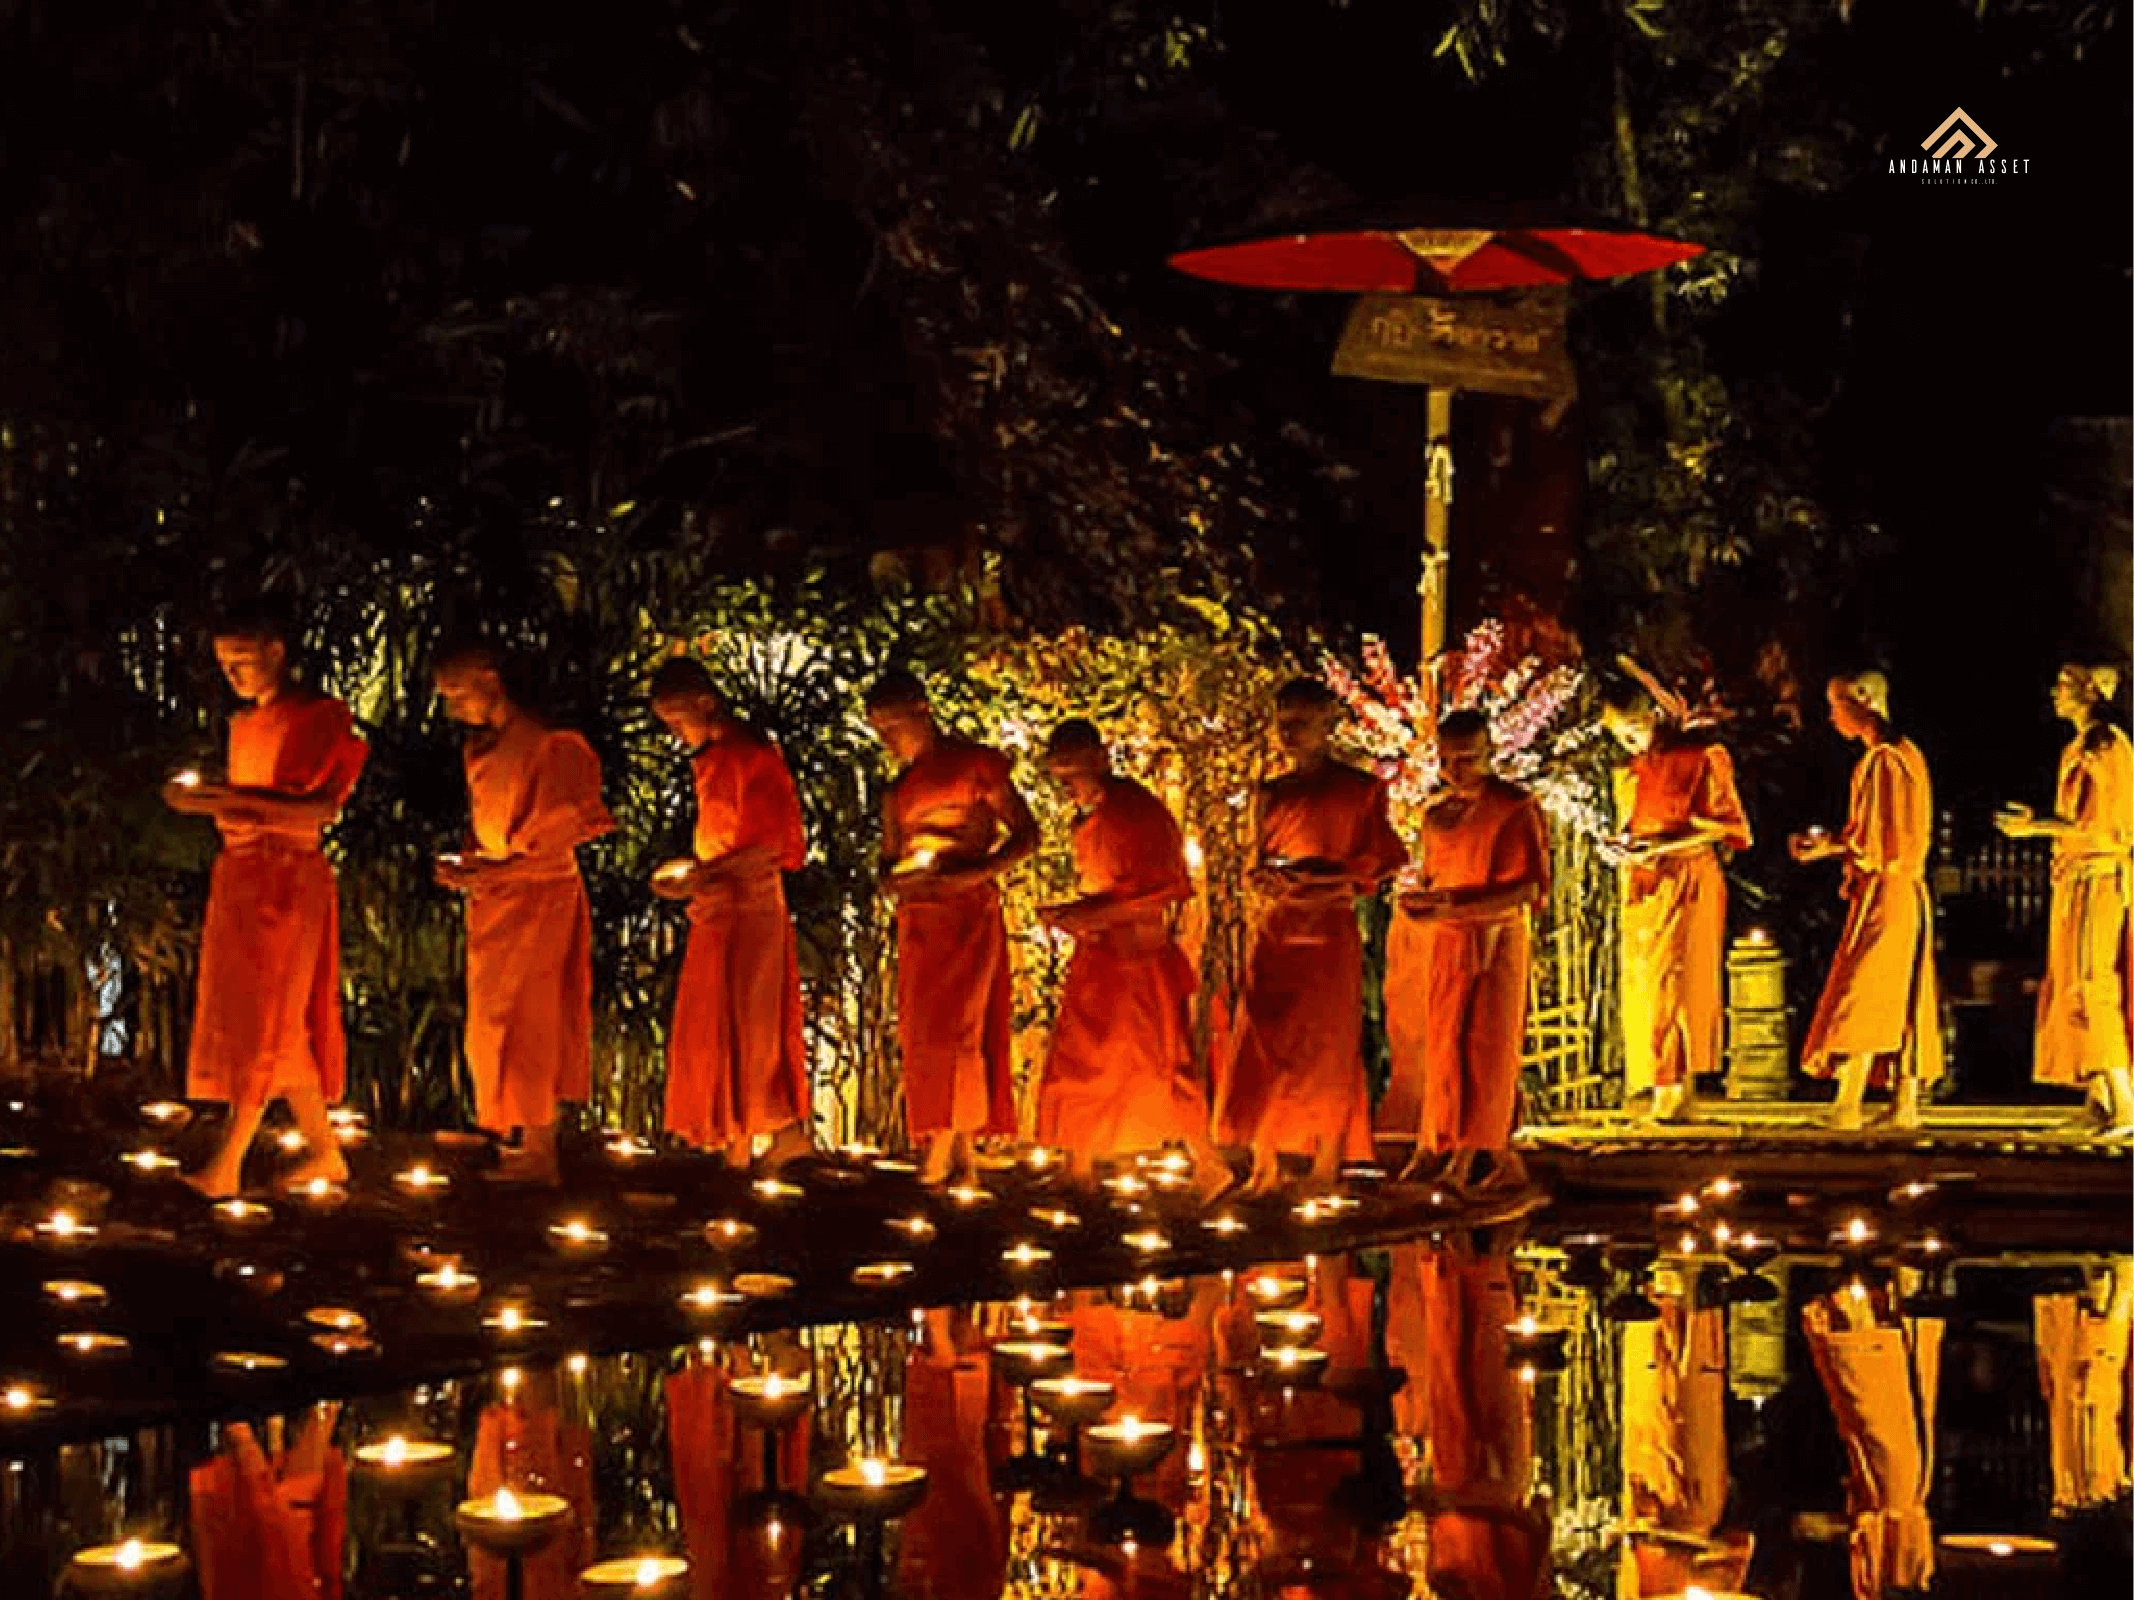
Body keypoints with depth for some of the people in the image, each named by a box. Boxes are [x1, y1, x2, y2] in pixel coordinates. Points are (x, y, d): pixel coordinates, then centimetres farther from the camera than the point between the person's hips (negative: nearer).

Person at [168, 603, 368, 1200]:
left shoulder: (320, 717, -7)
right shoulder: (243, 724, 16)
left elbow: (321, 809, -16)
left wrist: (232, 799, -21)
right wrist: (202, 801, 2)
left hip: (288, 877, -8)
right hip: (238, 875, 8)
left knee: (265, 1022, -9)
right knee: (268, 1027, 9)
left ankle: (226, 1166, -13)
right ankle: (325, 1152, 17)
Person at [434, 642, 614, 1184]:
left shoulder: (543, 745, -15)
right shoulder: (478, 747, 12)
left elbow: (562, 834, -17)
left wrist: (497, 871, -20)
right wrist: (468, 865, 3)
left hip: (537, 896, -9)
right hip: (493, 900, 9)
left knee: (522, 1024, -7)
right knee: (496, 1025, 9)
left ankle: (538, 1157, -2)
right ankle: (534, 1149, 14)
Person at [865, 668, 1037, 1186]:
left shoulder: (976, 764, 2)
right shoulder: (898, 791, 18)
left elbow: (1026, 833, 0)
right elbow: (888, 862, 21)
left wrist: (981, 871, -16)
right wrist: (892, 883, -3)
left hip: (970, 911, -6)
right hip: (917, 919, 6)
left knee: (954, 1024, -14)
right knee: (920, 1031, -2)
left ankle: (945, 1145, -14)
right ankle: (961, 1153, 1)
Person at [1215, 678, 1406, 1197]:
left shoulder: (1359, 789, 0)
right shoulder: (1272, 793, 13)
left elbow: (1377, 864, -2)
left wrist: (1321, 881, -16)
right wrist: (1266, 879, -4)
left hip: (1328, 931, -4)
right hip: (1274, 930, 4)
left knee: (1325, 1053, -4)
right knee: (1260, 1048, -3)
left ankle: (1326, 1169, 1)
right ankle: (1265, 1167, -1)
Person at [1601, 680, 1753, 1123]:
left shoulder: (1701, 758, -2)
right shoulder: (1626, 775, 17)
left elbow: (1729, 826, -4)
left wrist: (1667, 846, -13)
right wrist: (1625, 851, 4)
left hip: (1688, 882, -6)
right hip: (1641, 888, 6)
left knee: (1678, 981, -11)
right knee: (1643, 984, -1)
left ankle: (1677, 1086, -10)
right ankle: (1661, 1087, 0)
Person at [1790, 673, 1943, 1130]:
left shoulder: (1882, 760, -15)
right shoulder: (1907, 754, 15)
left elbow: (1875, 841, -18)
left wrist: (1826, 849, -5)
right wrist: (1831, 842, 15)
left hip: (1882, 892, -10)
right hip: (1908, 890, 10)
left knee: (1858, 998, -10)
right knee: (1903, 1000, 8)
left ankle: (1847, 1107, -14)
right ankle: (1905, 1105, 9)